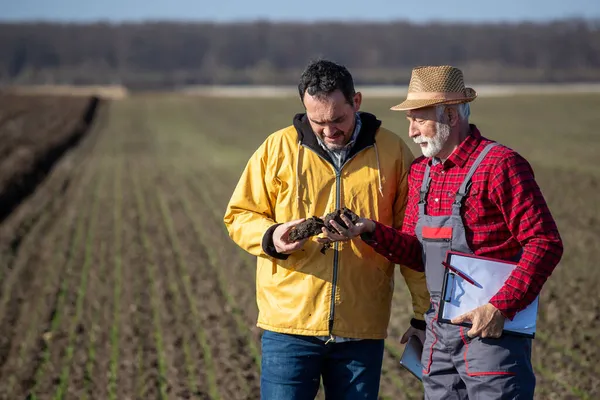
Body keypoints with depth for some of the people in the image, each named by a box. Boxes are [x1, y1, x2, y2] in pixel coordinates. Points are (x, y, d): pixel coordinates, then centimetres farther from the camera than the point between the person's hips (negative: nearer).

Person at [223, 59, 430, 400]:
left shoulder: (392, 151, 3)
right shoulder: (278, 148, 1)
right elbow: (239, 216, 8)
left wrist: (424, 313, 8)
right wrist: (271, 238, -14)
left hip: (363, 330, 1)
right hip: (289, 323, -1)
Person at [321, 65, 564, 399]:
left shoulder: (500, 165, -12)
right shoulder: (421, 171, 11)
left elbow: (545, 244, -15)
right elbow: (418, 254, 13)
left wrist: (502, 308, -21)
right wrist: (372, 231, -4)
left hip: (492, 330, -7)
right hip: (439, 333, 7)